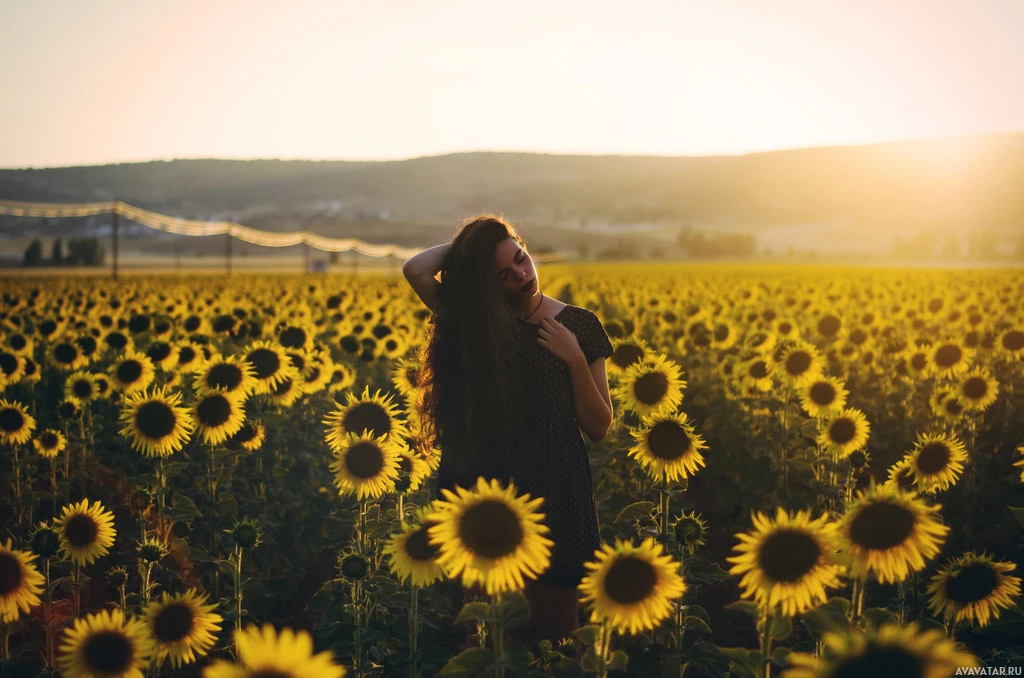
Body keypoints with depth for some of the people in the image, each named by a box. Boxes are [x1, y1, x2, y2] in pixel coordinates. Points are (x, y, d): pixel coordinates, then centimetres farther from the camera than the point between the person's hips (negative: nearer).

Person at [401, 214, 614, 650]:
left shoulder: (579, 326, 1)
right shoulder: (476, 321, 5)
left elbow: (599, 429, 0)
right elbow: (415, 270, -11)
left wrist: (575, 359, -12)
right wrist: (465, 245, 2)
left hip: (554, 497, -1)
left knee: (556, 636, 5)